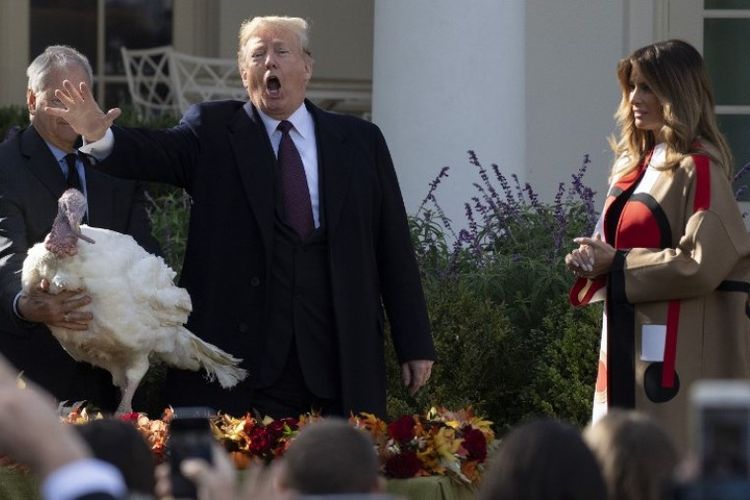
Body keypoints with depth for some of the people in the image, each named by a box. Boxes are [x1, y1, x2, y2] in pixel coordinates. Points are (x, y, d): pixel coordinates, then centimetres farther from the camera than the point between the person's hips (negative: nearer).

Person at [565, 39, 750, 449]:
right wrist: (595, 259, 1)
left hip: (678, 350, -9)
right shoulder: (636, 164, 14)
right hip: (628, 345, 9)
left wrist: (615, 264, -13)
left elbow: (703, 262, -20)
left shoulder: (696, 169, -12)